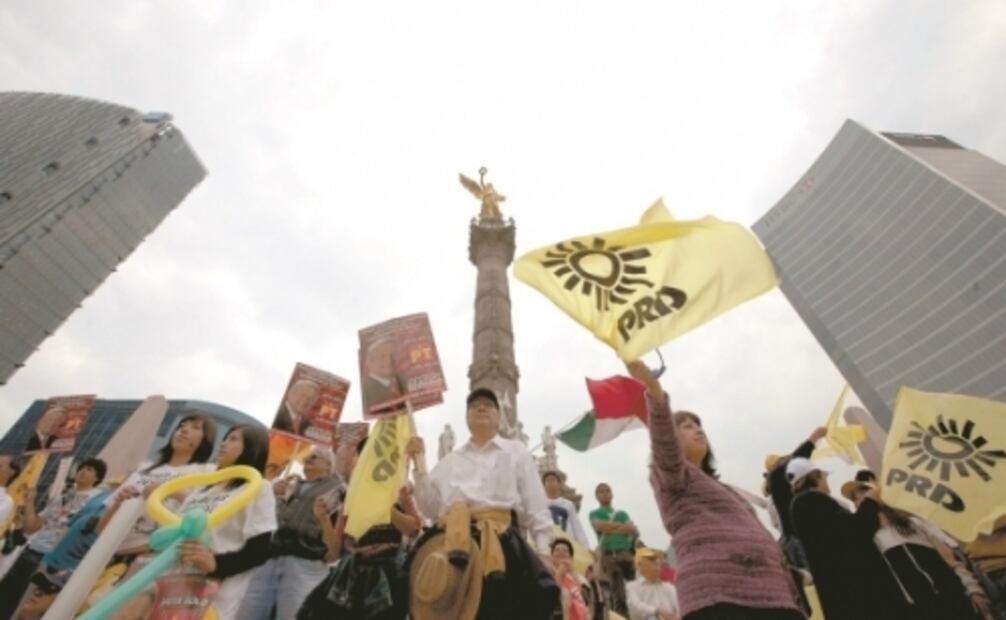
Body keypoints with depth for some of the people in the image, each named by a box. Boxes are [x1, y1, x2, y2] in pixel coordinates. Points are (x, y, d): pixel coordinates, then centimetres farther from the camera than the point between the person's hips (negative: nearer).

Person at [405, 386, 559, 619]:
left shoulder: (516, 452, 18)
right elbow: (430, 508, 16)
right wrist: (419, 464, 11)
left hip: (500, 537, -3)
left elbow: (536, 506, 9)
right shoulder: (450, 461, 26)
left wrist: (544, 552, -4)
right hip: (451, 539, 3)